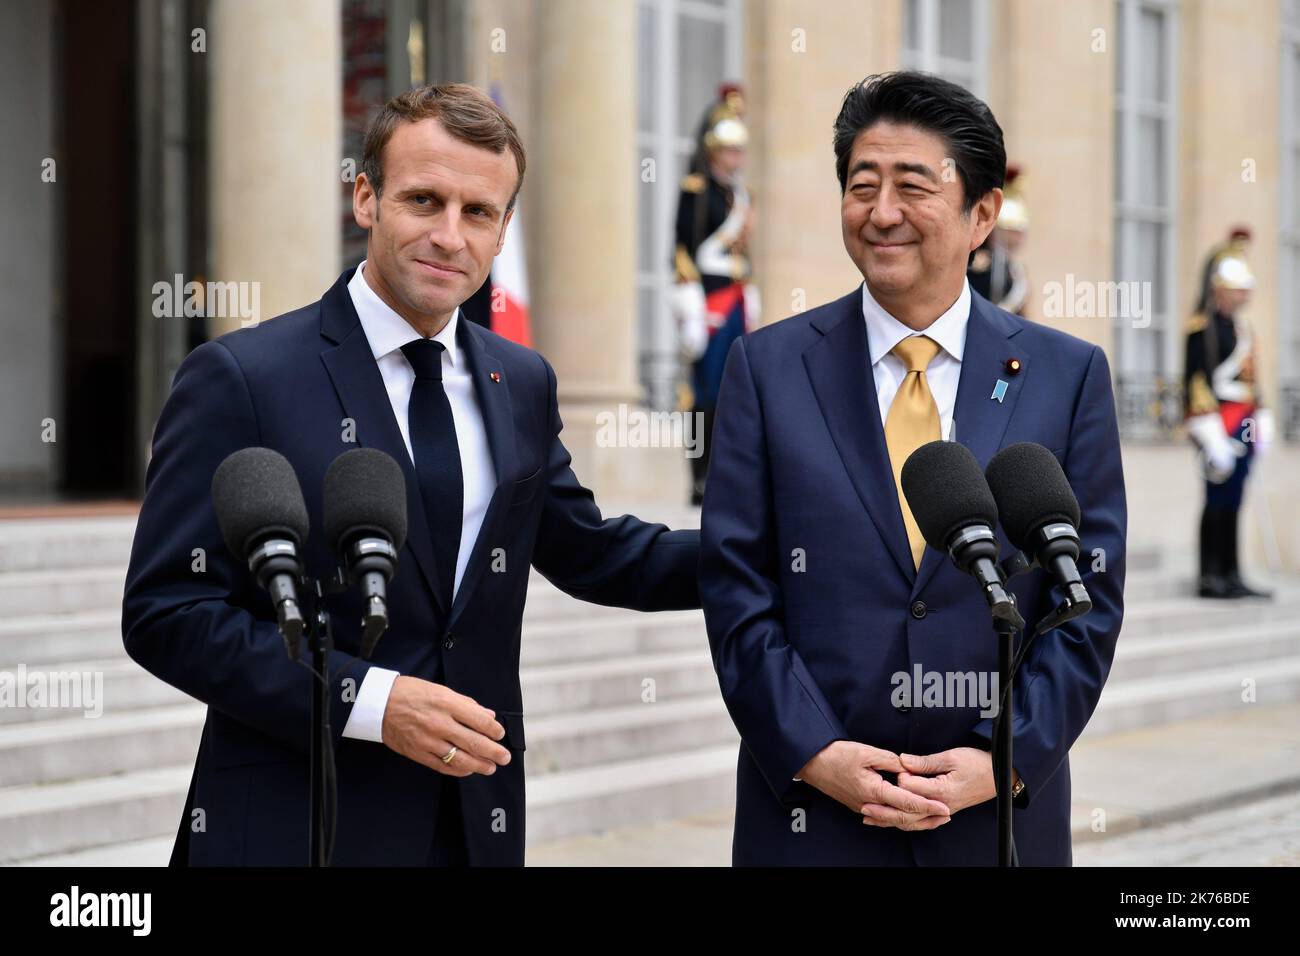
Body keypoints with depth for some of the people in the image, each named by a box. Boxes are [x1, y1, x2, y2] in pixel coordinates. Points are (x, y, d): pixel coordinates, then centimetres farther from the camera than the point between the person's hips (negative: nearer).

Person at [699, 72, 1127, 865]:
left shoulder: (1069, 375, 2)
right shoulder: (768, 367, 1)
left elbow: (1091, 599, 0)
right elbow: (737, 587, -2)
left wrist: (1005, 761, -10)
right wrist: (815, 754, -11)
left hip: (1002, 811, 1)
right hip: (809, 807, 0)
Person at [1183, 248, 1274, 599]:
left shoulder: (1243, 328, 18)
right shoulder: (1203, 327, -10)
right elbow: (1196, 380, -16)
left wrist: (1262, 422, 18)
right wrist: (1211, 434, -19)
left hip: (1242, 429, 9)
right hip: (1220, 425, -8)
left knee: (1232, 503, 9)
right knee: (1218, 501, -7)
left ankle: (1230, 576, 11)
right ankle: (1209, 577, -3)